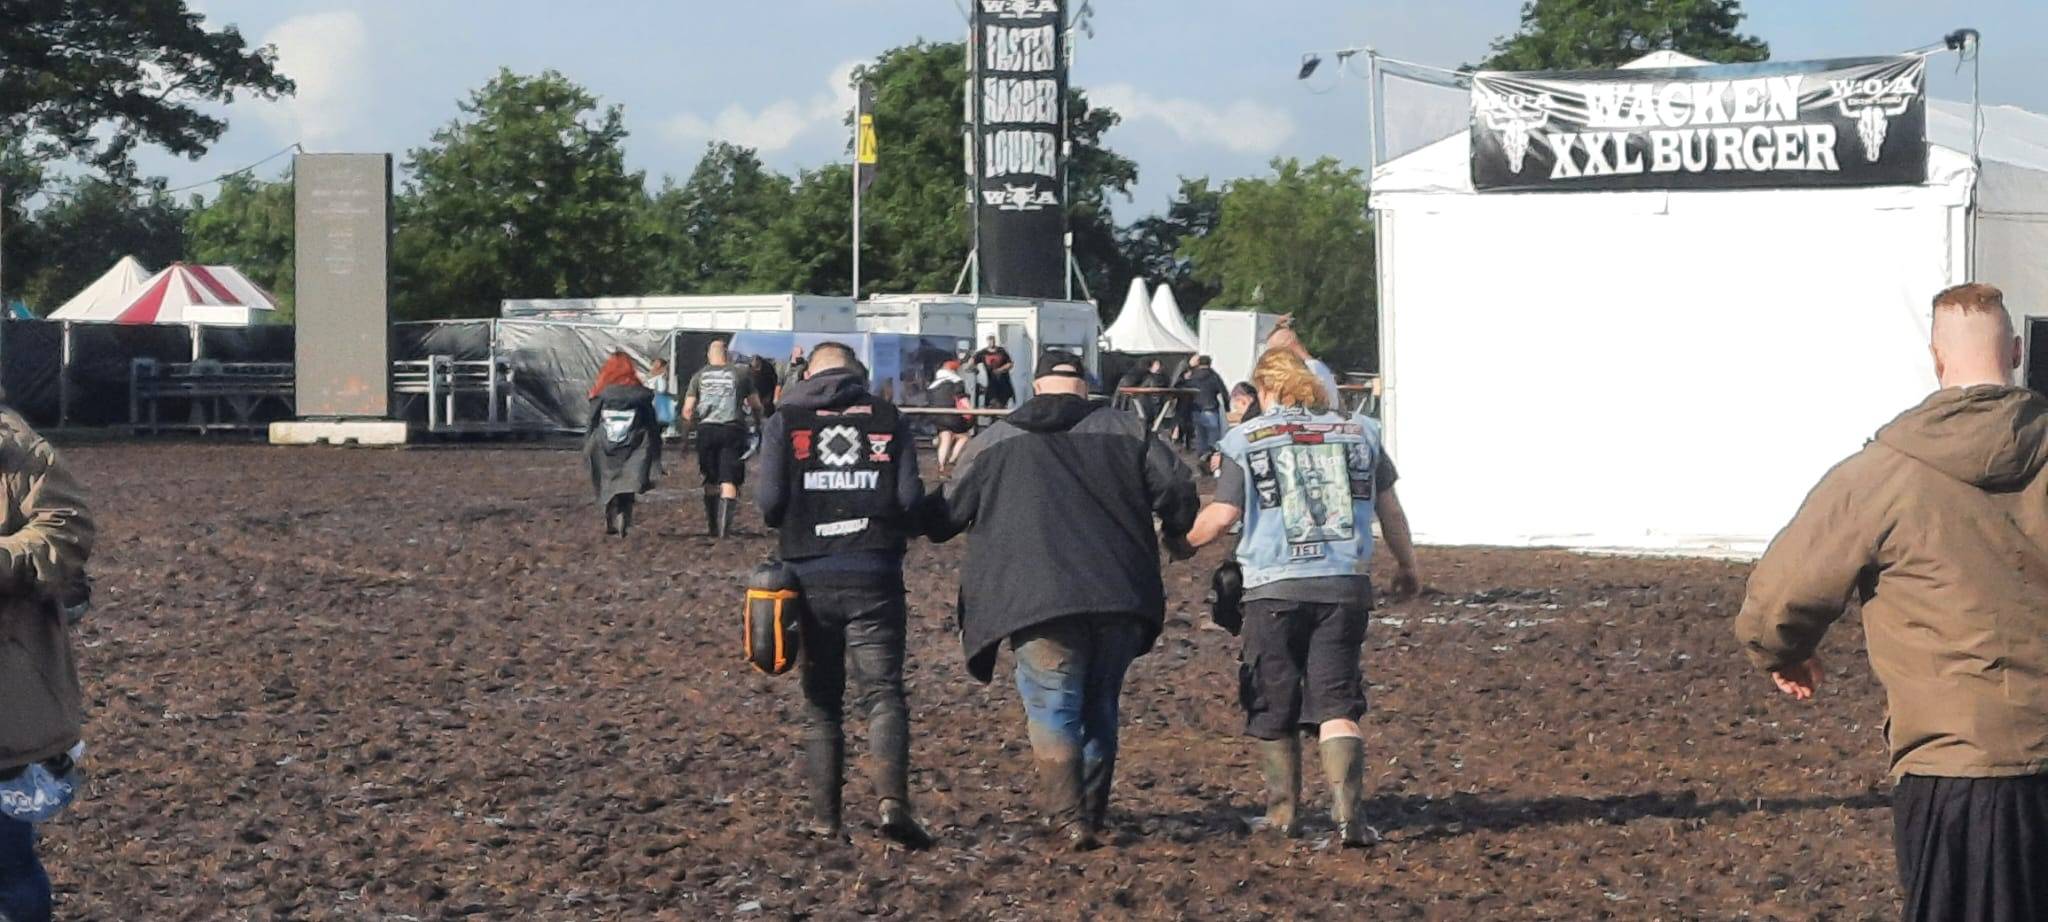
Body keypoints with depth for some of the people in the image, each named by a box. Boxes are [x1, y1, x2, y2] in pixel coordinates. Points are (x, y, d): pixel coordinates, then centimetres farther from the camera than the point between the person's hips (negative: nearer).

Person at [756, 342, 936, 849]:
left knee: (820, 701, 11)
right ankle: (892, 800, -22)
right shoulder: (889, 418, 5)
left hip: (810, 575, 1)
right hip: (874, 574, -1)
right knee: (883, 692, -2)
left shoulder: (785, 420, 3)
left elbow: (769, 503, -5)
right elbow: (909, 498, -4)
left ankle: (825, 814, 8)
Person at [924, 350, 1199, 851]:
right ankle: (1093, 813, 20)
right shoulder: (1126, 430, 11)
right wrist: (1178, 537, 27)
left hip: (1038, 601, -2)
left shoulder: (994, 443, 9)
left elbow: (946, 515, 12)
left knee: (1052, 707, -2)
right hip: (1120, 597, 3)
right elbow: (1176, 489, 6)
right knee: (1099, 705, 16)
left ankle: (1068, 818, -16)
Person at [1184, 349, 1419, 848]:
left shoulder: (1247, 439, 0)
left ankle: (1283, 813, 20)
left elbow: (1220, 517, -3)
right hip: (1345, 584, 2)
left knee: (1273, 712, 13)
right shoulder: (1360, 432, 9)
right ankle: (1348, 811, -17)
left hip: (1274, 587, -2)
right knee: (1337, 706, 0)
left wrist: (1184, 538, 18)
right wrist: (1406, 564, 31)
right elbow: (1389, 508, 16)